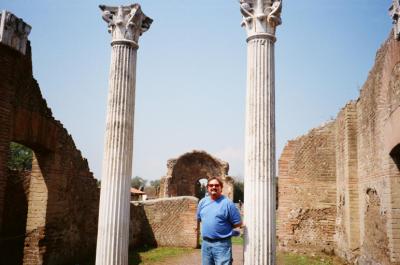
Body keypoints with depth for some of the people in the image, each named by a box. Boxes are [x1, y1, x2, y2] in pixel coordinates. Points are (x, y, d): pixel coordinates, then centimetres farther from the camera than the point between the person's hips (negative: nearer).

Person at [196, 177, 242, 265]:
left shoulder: (227, 203, -7)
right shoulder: (202, 202, 9)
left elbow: (238, 223, -4)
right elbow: (199, 218, 23)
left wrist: (225, 227, 2)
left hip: (222, 244, -5)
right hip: (205, 243, 6)